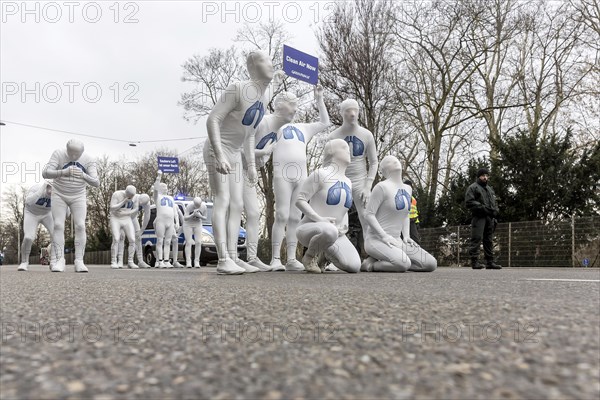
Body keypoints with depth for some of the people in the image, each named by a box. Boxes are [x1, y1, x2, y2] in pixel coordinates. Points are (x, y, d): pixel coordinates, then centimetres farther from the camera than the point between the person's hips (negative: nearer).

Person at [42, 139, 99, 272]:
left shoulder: (89, 160, -17)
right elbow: (45, 173, -30)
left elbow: (96, 183, -25)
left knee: (80, 226, -12)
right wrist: (63, 172, -49)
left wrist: (84, 176, -46)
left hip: (78, 197, 1)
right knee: (58, 226, -11)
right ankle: (59, 261, -8)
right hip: (59, 195, 0)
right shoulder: (58, 154, -19)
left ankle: (79, 262, -11)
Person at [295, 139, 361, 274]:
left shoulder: (348, 182, 13)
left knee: (354, 267, -14)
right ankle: (310, 256, -11)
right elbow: (300, 200, -13)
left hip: (337, 232, 7)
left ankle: (327, 250, 16)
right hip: (311, 227, -7)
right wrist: (319, 219, -25)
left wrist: (345, 226, 5)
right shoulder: (320, 174, -9)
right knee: (329, 231, -43)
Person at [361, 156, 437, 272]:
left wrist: (406, 236, 7)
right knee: (403, 264, -34)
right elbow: (369, 215, -13)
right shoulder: (382, 187, -10)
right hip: (376, 240, -8)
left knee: (432, 264, -5)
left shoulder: (407, 189, 14)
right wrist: (384, 236, -22)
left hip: (396, 240, 8)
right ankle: (370, 264, -7)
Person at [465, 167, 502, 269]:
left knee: (489, 240, 8)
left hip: (490, 218, 7)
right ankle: (474, 261, -11)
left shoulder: (490, 189, 26)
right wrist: (483, 208, -17)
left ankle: (490, 262, 11)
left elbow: (495, 203, 29)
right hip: (479, 217, -7)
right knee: (477, 239, -12)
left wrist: (495, 210, 7)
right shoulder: (473, 187, 2)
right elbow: (469, 202, -10)